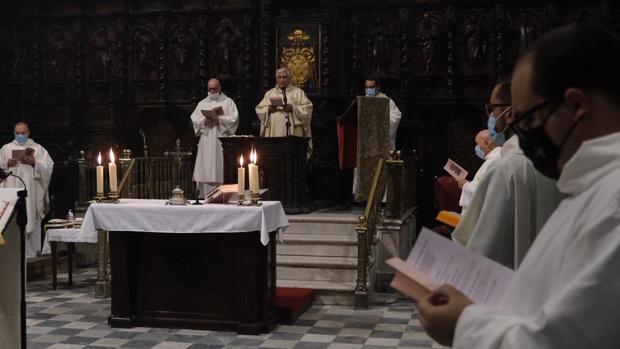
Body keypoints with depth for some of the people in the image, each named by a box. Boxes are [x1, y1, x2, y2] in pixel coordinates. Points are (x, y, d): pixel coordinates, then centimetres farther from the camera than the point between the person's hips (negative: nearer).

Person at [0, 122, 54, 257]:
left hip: (30, 193, -1)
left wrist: (34, 162, -15)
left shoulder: (37, 148, 8)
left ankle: (30, 252, 2)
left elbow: (49, 167, 0)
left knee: (30, 220, -3)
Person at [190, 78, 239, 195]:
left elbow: (234, 119, -5)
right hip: (206, 142, 3)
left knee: (221, 171, -7)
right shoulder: (202, 104, 17)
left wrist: (218, 119, -15)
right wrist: (205, 121, -12)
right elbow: (194, 119, 7)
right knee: (206, 171, -1)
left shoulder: (228, 102, 7)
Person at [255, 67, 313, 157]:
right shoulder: (269, 93, 18)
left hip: (292, 134, -2)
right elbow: (259, 111, 12)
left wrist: (293, 108, -15)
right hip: (273, 134, 2)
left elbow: (307, 110, -2)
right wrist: (268, 109, -8)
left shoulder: (298, 92, 9)